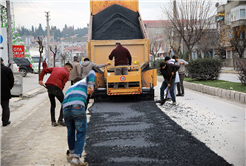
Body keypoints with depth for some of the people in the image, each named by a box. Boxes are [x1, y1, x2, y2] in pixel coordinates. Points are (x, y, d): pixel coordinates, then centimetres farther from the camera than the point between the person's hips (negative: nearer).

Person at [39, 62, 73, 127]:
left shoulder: (55, 68, 24)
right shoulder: (66, 73, 7)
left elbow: (44, 70, 22)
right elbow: (63, 84, -1)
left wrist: (40, 79, 18)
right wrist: (60, 92, 6)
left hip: (49, 87, 6)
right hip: (56, 87, -6)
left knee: (52, 105, 18)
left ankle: (53, 122, 14)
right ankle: (60, 120, 3)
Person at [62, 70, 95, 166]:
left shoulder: (69, 90, 41)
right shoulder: (85, 81, 30)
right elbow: (91, 73, 10)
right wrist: (91, 86, -4)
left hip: (66, 109, 5)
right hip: (78, 108, -5)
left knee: (71, 130, 28)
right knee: (81, 133, 6)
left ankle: (71, 153, 41)